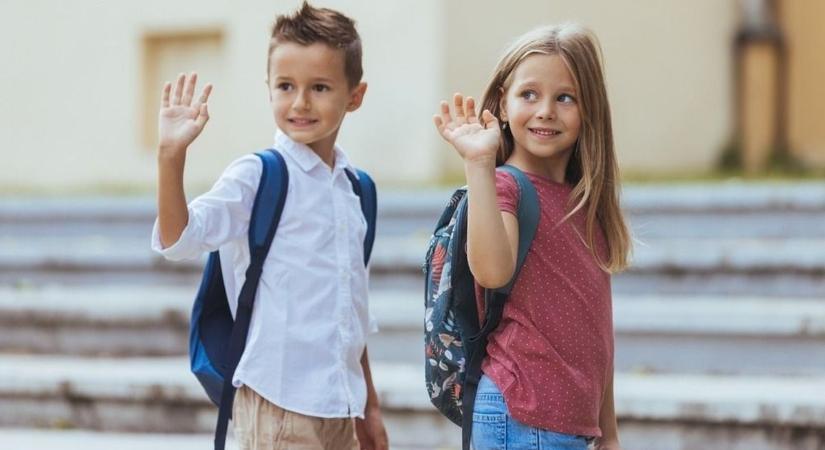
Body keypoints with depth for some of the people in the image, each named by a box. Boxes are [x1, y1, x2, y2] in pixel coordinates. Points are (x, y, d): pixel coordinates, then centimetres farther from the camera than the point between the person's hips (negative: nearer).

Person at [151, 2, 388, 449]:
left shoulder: (355, 189, 12)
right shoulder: (257, 176, -6)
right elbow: (177, 239, -20)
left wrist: (369, 406, 23)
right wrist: (171, 156, -33)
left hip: (340, 410, 6)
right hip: (279, 406, -6)